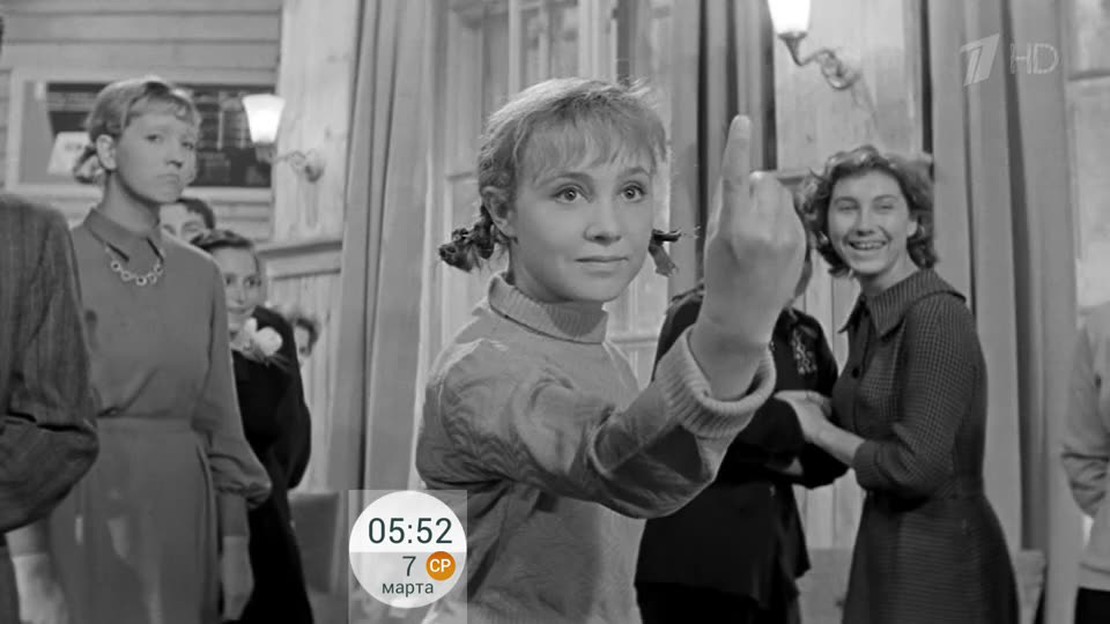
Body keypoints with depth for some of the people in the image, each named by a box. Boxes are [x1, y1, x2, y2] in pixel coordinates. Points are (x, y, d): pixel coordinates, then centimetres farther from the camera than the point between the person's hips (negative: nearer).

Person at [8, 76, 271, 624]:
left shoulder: (201, 276, 9)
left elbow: (218, 417, 10)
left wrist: (234, 540, 7)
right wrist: (25, 545, -14)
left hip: (181, 504, 4)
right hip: (82, 503, -4)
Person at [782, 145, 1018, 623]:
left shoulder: (938, 316, -19)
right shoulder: (866, 317, 6)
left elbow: (916, 467, -23)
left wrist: (819, 429, -10)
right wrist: (825, 409, 1)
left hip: (943, 561, -8)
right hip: (883, 547, 8)